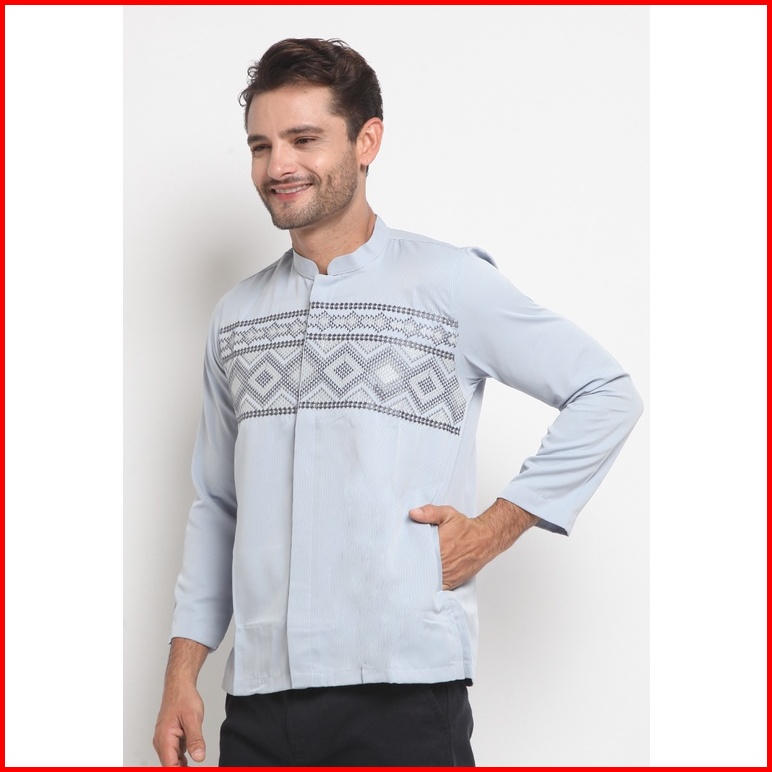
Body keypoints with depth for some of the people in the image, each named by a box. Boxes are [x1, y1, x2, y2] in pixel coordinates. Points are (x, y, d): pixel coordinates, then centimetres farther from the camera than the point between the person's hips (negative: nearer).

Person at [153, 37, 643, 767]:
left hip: (403, 695, -4)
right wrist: (181, 676, 11)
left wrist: (495, 528, -5)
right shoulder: (236, 316, 13)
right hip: (257, 702, 4)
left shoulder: (448, 282, -1)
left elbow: (606, 392, 0)